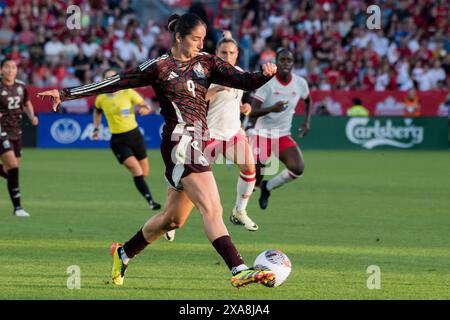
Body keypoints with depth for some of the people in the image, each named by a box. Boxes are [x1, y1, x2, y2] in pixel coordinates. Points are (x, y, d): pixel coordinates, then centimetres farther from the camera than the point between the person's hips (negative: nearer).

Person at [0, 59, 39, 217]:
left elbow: (27, 103, 23)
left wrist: (32, 117, 3)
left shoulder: (21, 86, 5)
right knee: (13, 167, -16)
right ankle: (17, 207, -9)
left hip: (16, 133, 6)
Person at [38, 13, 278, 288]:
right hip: (181, 141, -7)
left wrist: (264, 74, -17)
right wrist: (66, 93, 0)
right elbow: (116, 83, 1)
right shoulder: (160, 67, -1)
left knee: (173, 218, 17)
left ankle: (123, 254, 36)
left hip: (197, 144, 7)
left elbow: (244, 81, 6)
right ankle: (240, 270, -24)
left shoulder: (207, 63, 13)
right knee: (212, 210, -17)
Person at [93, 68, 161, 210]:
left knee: (144, 173, 5)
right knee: (137, 171, -20)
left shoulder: (128, 92, -4)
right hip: (118, 140, -1)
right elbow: (97, 112, 23)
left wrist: (145, 108, -25)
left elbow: (146, 106, -3)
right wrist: (96, 128, 15)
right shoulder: (101, 99, 0)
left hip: (135, 135, 1)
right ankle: (151, 201, -22)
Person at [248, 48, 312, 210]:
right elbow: (252, 112, -21)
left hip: (284, 137, 3)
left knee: (297, 168, -21)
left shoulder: (300, 83, -2)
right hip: (262, 136, -3)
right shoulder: (266, 83, -15)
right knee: (254, 178, -2)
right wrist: (272, 108, -39)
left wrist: (307, 121, 7)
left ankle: (267, 187, 7)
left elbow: (308, 100, 22)